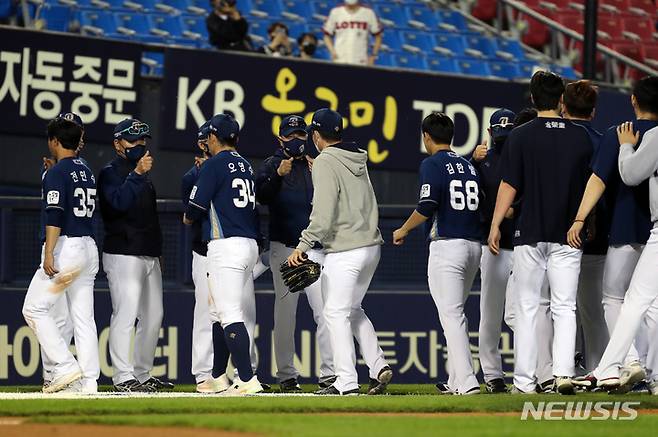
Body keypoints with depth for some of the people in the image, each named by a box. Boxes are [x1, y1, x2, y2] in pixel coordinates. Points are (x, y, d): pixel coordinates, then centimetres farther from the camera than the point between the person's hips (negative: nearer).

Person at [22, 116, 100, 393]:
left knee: (35, 308, -2)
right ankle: (88, 379, 2)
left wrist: (49, 254, -21)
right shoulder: (87, 172, 15)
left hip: (66, 247, -8)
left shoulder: (57, 173, -10)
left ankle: (65, 367, -10)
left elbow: (54, 216, -18)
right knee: (83, 316, 6)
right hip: (89, 248, 8)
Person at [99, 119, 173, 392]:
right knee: (125, 314, -13)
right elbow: (118, 201, -26)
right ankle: (123, 377, -15)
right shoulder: (111, 172, -6)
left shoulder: (142, 173, 21)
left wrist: (157, 251, 23)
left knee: (153, 316, 10)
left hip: (149, 255, 9)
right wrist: (137, 173, -30)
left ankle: (143, 374, 17)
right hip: (124, 255, -9)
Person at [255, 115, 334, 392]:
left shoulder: (316, 165, 14)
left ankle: (329, 374, -10)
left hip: (315, 249, 2)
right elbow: (261, 196, -10)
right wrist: (278, 176, -26)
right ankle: (286, 375, 8)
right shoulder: (272, 165, 6)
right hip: (284, 247, -2)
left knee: (324, 309, -8)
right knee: (285, 311, 2)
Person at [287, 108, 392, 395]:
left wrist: (303, 246, -16)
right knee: (352, 309, 20)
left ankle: (346, 382, -5)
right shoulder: (359, 159, 14)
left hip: (344, 251, -8)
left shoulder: (325, 162, -10)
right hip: (371, 246, 8)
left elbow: (323, 213, -18)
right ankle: (378, 366, 8)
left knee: (336, 312, -2)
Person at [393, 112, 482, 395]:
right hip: (475, 245, 7)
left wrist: (404, 230, -1)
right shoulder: (469, 166, 17)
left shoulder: (432, 164, -5)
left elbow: (427, 207, -15)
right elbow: (482, 204, 13)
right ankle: (456, 380, 18)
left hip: (447, 245, -7)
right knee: (455, 312, 17)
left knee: (451, 314, -10)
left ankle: (467, 381, -20)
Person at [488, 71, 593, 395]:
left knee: (526, 307, 4)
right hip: (568, 235, 2)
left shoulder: (521, 136, -4)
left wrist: (495, 225, 1)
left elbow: (509, 185, -6)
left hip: (530, 234, -2)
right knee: (564, 307, 4)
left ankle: (525, 381, 3)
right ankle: (564, 372, -12)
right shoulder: (581, 137, 4)